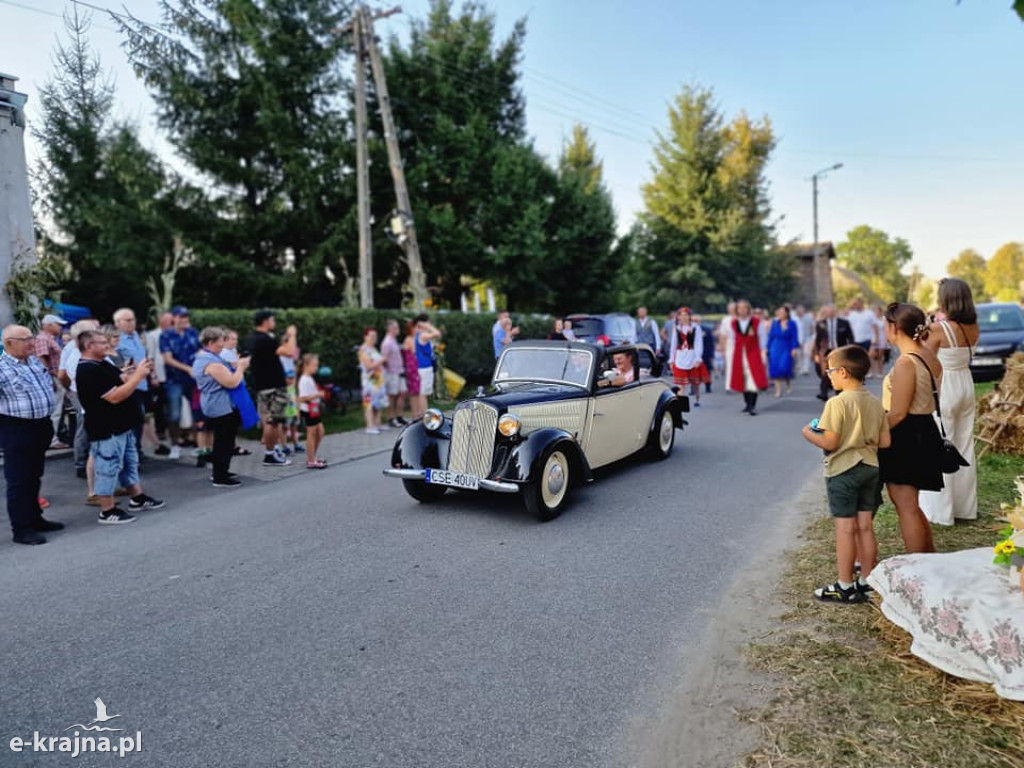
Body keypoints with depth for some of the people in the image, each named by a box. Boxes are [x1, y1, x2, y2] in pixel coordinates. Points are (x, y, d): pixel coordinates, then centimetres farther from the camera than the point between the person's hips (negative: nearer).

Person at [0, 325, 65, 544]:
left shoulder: (35, 361, 10)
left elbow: (49, 386, 23)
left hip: (40, 426, 8)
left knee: (34, 477, 18)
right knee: (18, 480, 0)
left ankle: (34, 519, 30)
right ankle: (21, 529, 8)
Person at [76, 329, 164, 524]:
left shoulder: (104, 364, 9)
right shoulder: (88, 372, -22)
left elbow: (124, 380, 16)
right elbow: (115, 396, -28)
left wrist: (139, 371, -4)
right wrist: (139, 375, -23)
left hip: (122, 426, 10)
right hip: (106, 430, -10)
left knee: (130, 463, 20)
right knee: (109, 469, 0)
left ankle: (137, 499, 33)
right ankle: (107, 511, 10)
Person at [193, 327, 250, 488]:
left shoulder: (201, 358, 14)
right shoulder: (212, 362, -22)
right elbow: (232, 383, -24)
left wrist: (237, 366, 13)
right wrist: (241, 367, -11)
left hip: (213, 406, 11)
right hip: (222, 407, -11)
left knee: (221, 441, 19)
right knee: (225, 442, -5)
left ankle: (220, 472, 29)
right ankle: (220, 478, 0)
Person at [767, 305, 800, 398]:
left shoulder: (791, 324, -1)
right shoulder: (775, 323, 6)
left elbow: (794, 338, -4)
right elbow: (770, 336, 10)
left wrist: (794, 348, -14)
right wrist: (768, 348, 7)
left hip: (787, 349, -3)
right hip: (775, 348, 3)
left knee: (784, 367, -16)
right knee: (775, 368, -5)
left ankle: (788, 383, 15)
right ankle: (778, 390, 2)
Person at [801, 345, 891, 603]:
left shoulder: (837, 403, -17)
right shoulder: (875, 402, 5)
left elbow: (830, 443, -19)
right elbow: (885, 442, 5)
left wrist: (808, 433, -2)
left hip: (843, 470, -7)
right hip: (870, 468, 7)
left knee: (845, 528, 0)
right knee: (865, 526, 13)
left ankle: (845, 586, 8)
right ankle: (867, 581, 22)